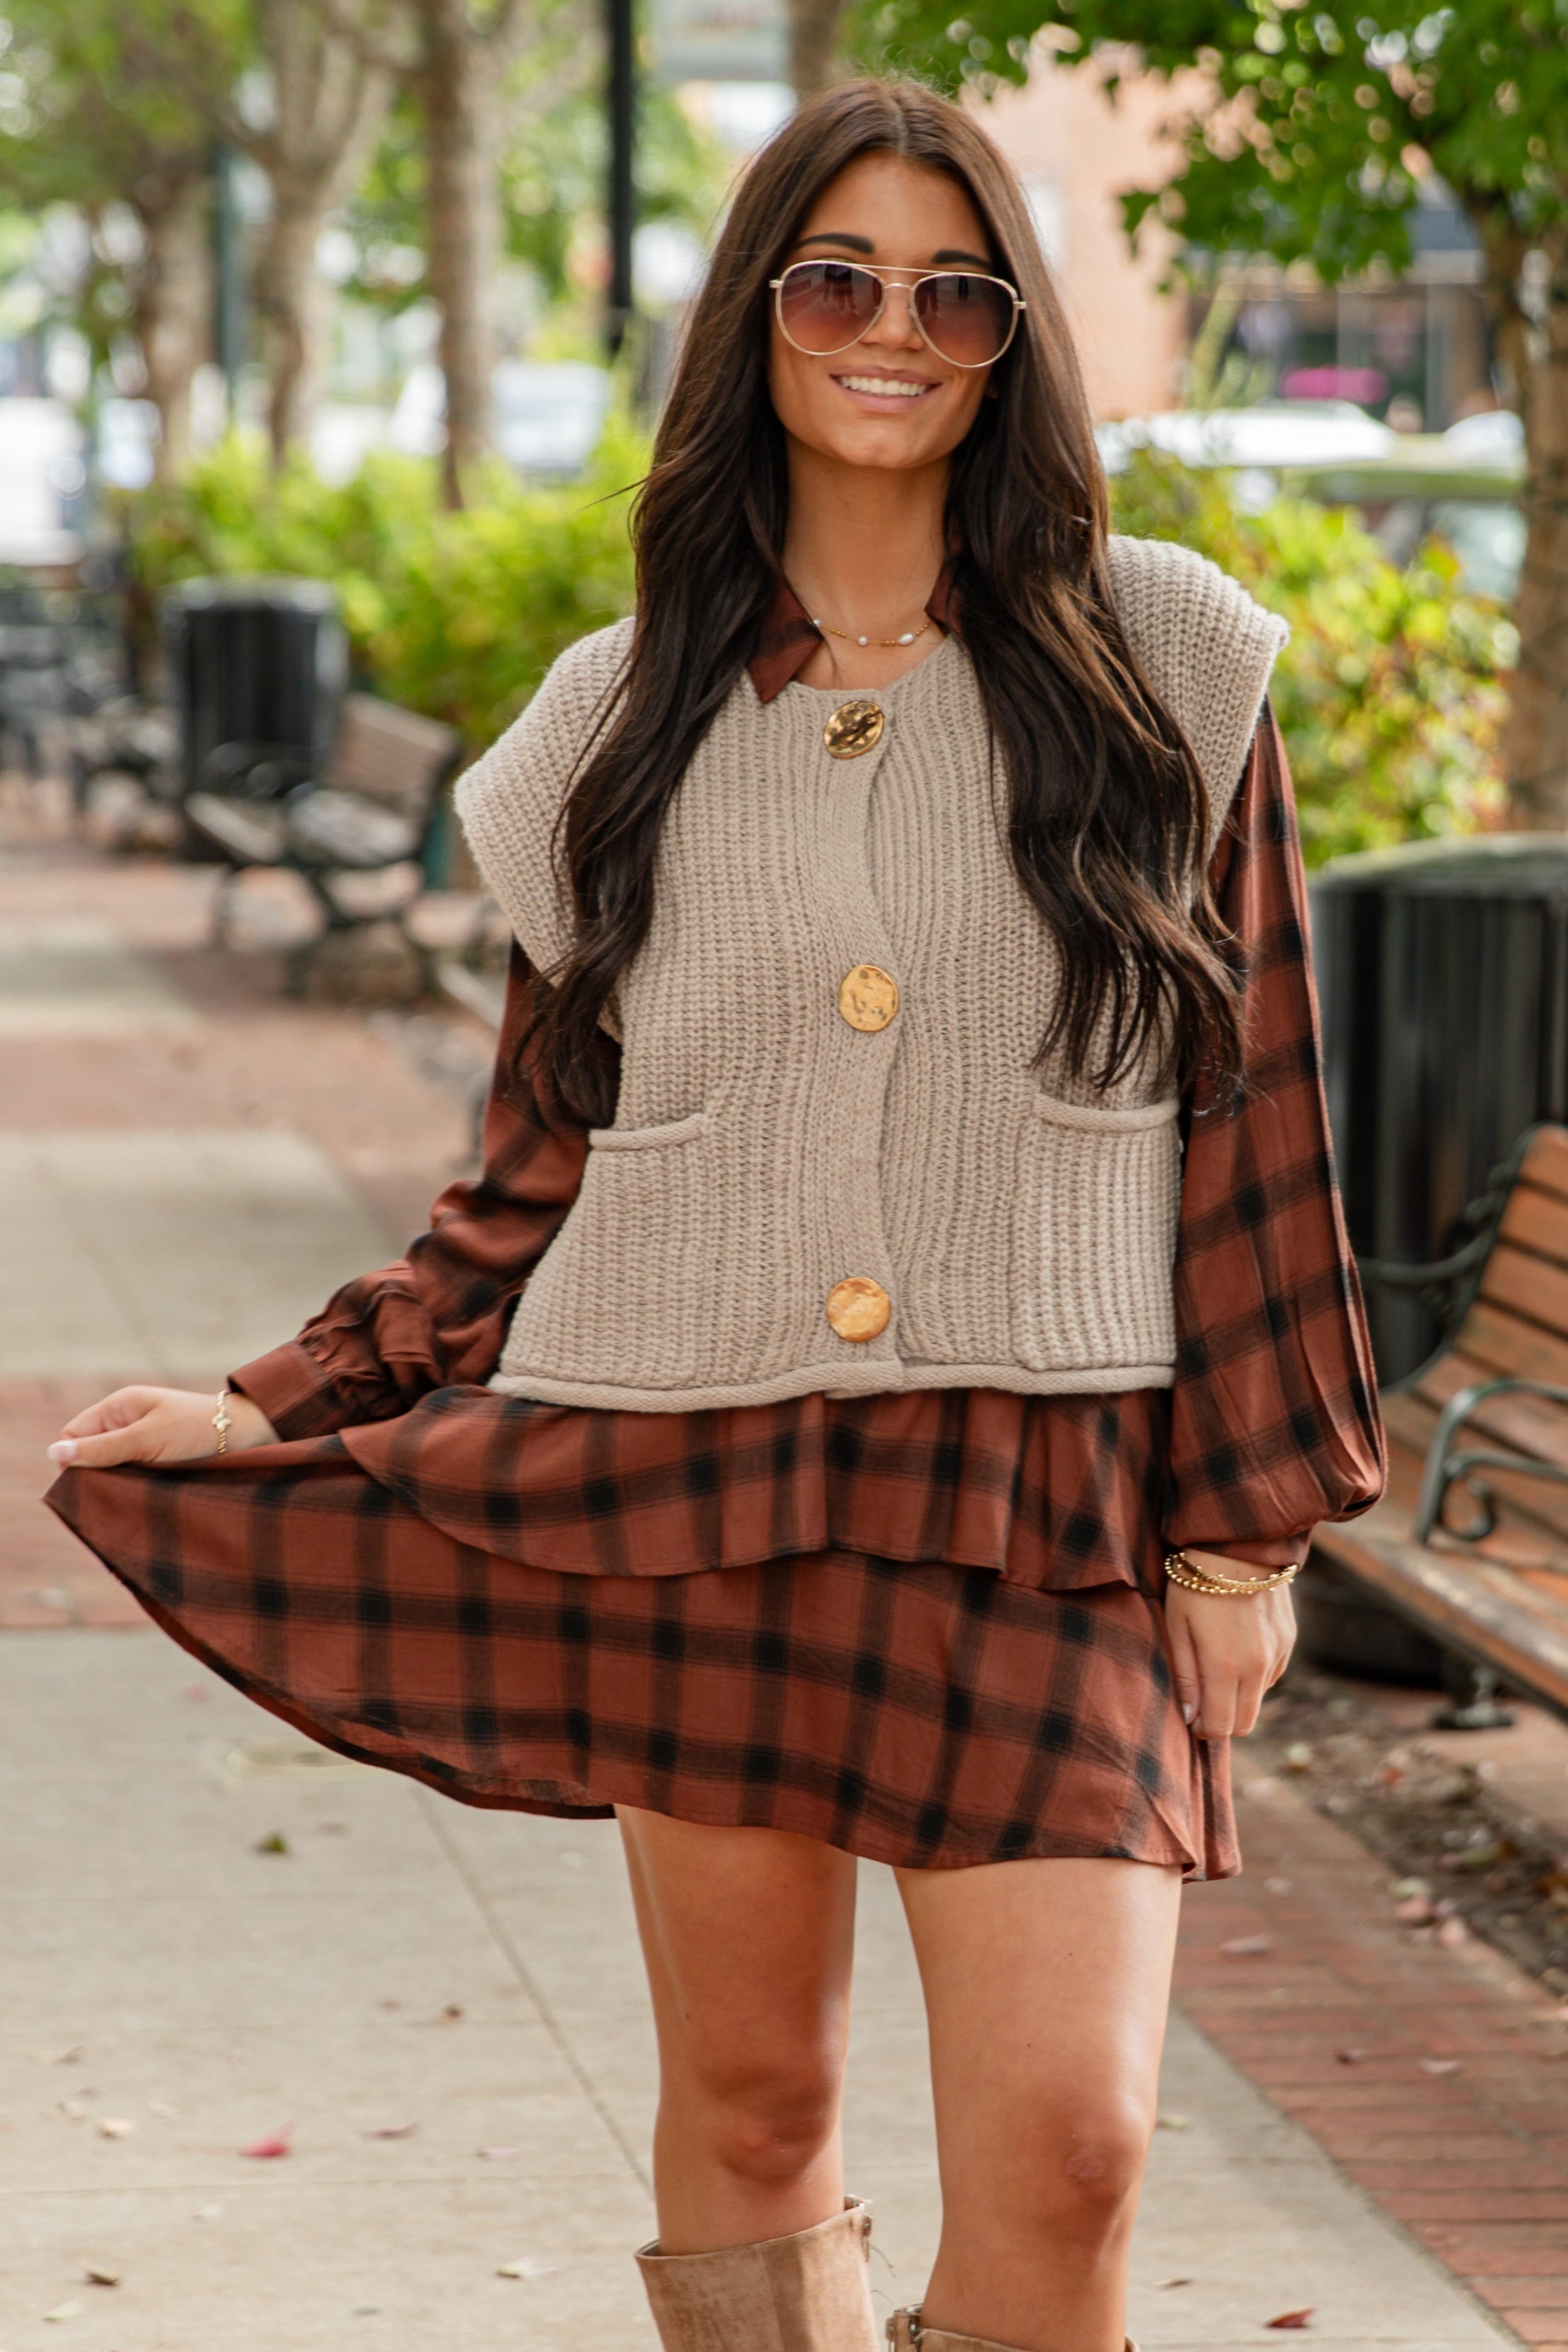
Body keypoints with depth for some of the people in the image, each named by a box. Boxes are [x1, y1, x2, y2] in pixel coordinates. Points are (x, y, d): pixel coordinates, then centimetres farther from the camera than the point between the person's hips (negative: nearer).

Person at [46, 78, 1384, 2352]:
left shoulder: (1154, 664, 3)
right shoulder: (631, 719, 8)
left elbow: (1250, 1106, 5)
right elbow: (540, 1174, 13)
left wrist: (1247, 1526, 3)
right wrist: (276, 1414, 8)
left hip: (1040, 1507, -2)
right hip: (686, 1486, 2)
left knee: (1067, 2135, -12)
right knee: (748, 2107, 8)